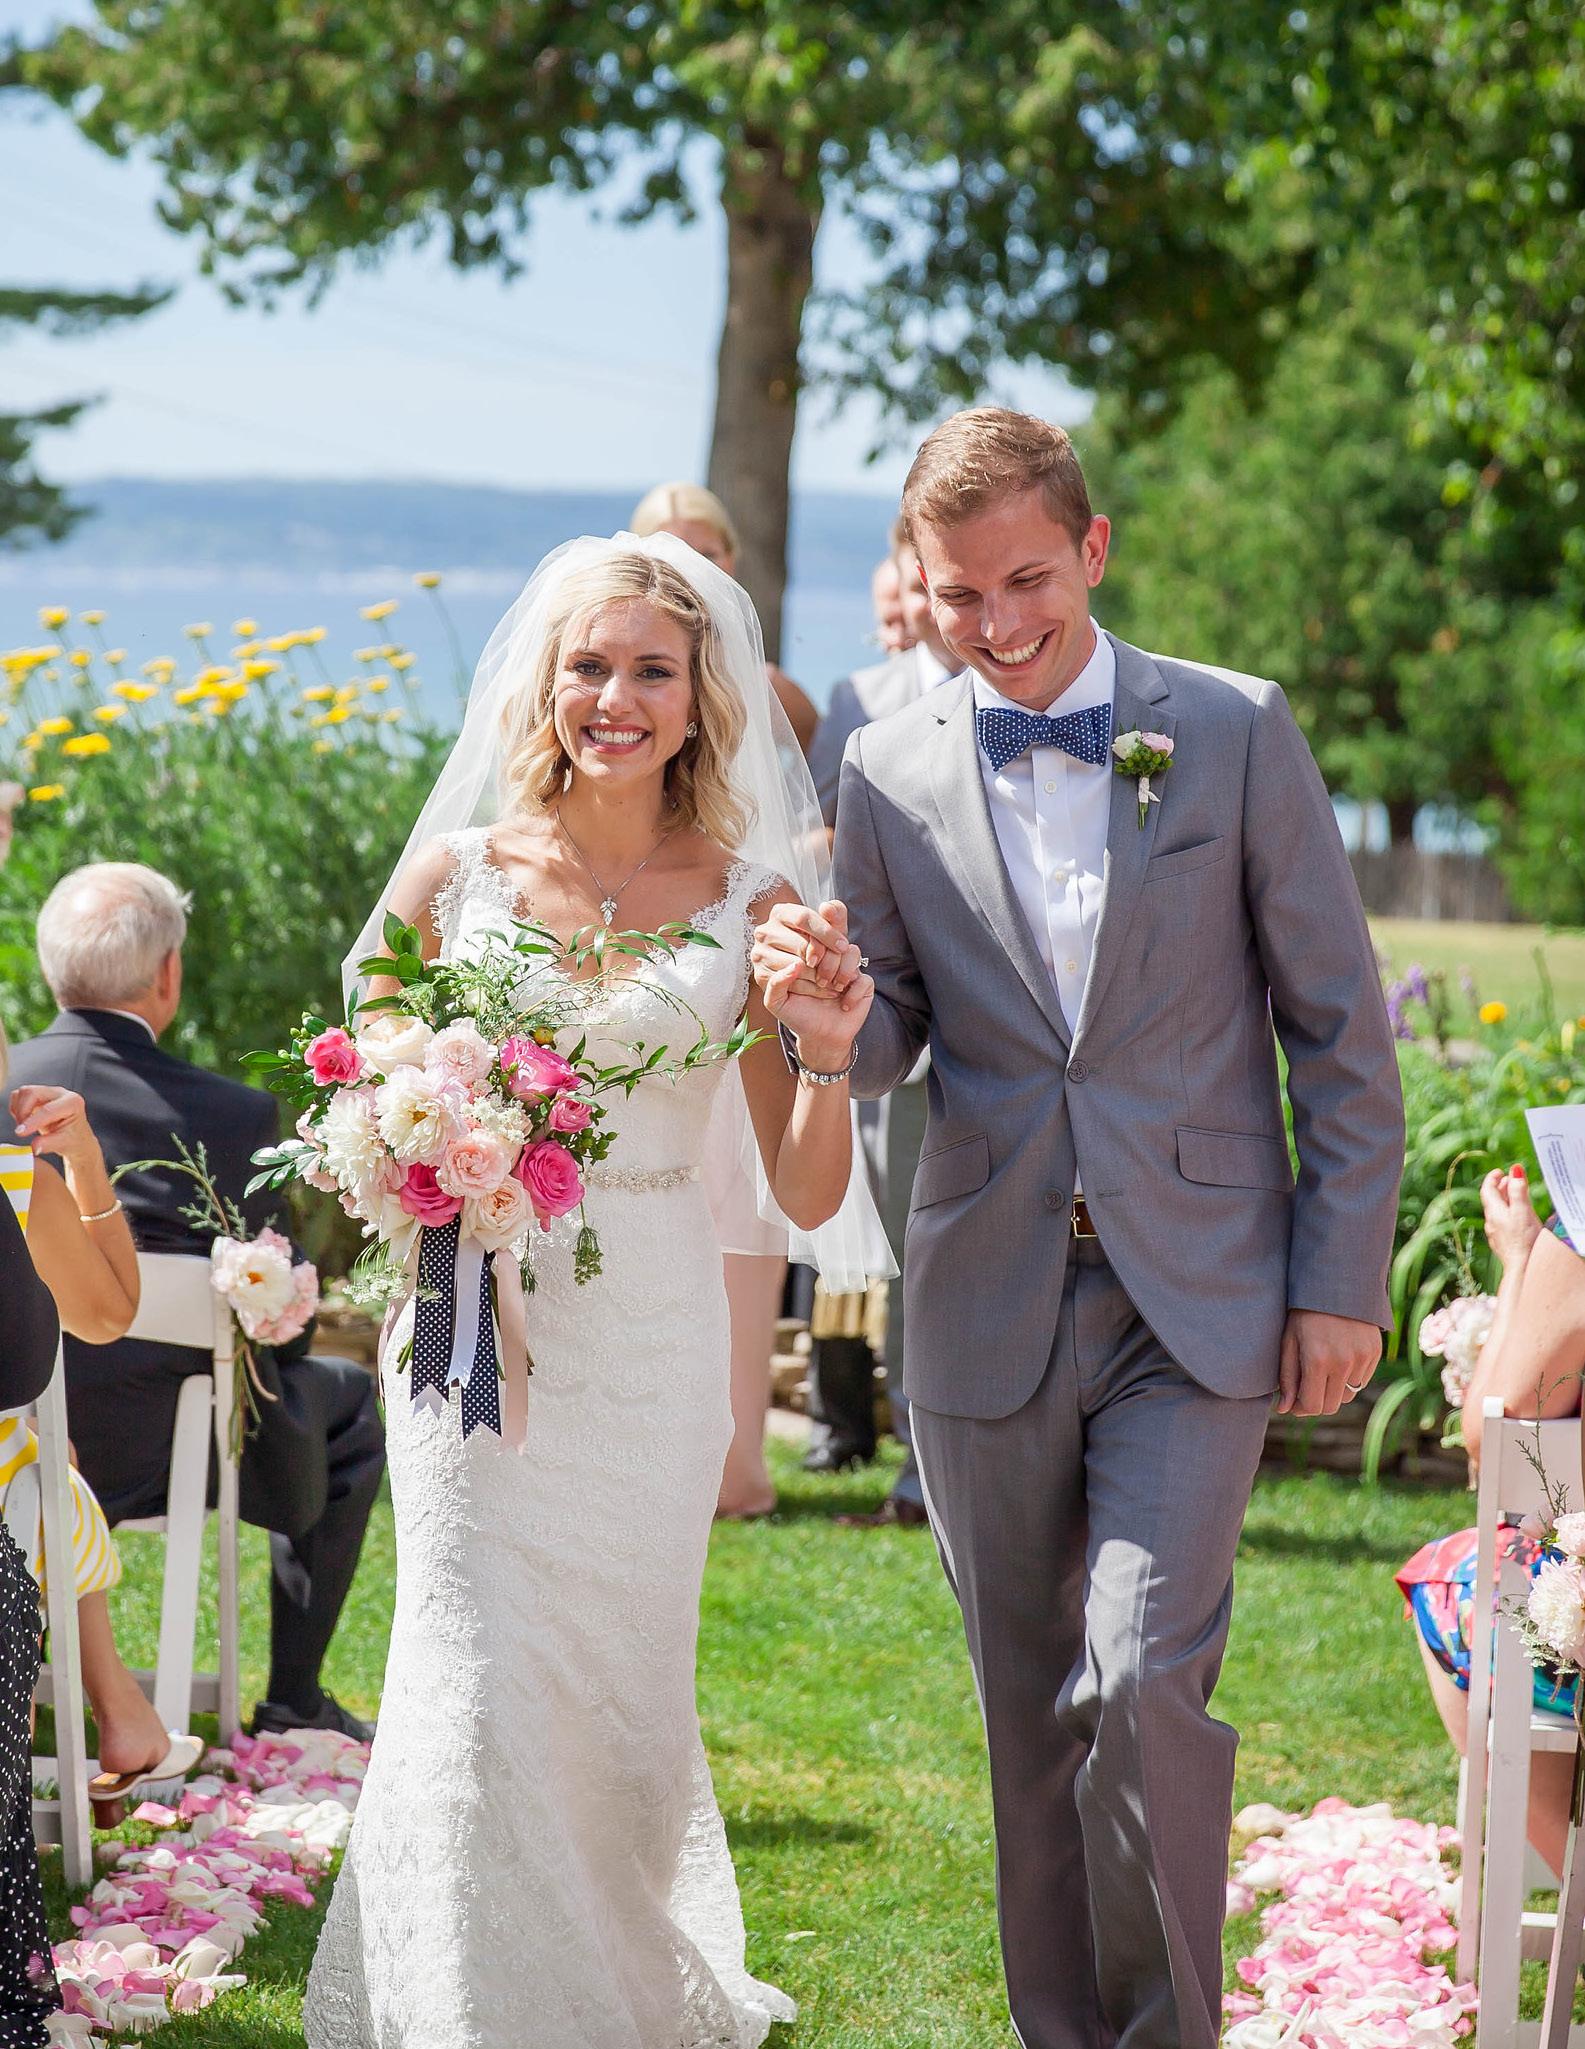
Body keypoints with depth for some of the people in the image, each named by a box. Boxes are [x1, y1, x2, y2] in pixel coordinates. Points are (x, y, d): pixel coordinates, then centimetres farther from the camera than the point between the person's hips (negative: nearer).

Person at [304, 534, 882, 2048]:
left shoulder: (752, 902, 1)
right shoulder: (456, 872, 0)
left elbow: (806, 1198, 1)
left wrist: (828, 1056, -17)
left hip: (654, 1346, 1)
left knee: (622, 1694, 10)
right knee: (480, 1687, -9)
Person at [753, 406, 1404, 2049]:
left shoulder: (1238, 731, -2)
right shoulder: (889, 772, 3)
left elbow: (1337, 1022, 2)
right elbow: (887, 1053, 9)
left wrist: (1344, 1279, -2)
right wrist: (825, 998, -15)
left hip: (1198, 1298, -3)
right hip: (990, 1308, 3)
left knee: (1142, 1679, -15)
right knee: (1030, 1717, 10)